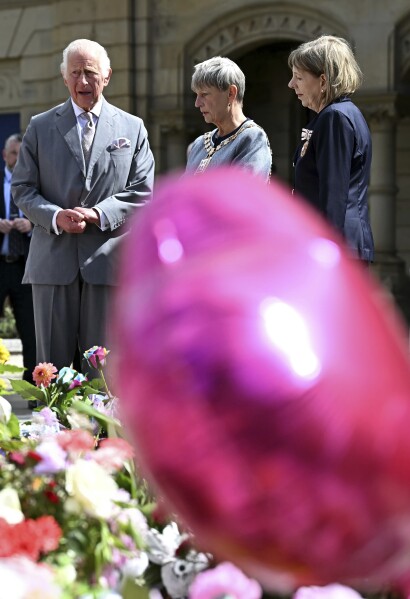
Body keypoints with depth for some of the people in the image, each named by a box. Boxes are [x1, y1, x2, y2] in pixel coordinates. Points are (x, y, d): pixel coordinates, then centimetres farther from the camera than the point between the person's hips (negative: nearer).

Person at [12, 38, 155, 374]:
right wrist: (55, 217, -11)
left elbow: (143, 192, 5)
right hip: (54, 261, 1)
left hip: (109, 259, 0)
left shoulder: (132, 128, 11)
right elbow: (23, 189, 8)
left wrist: (99, 214, -10)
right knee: (52, 367, 3)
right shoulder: (40, 128, 11)